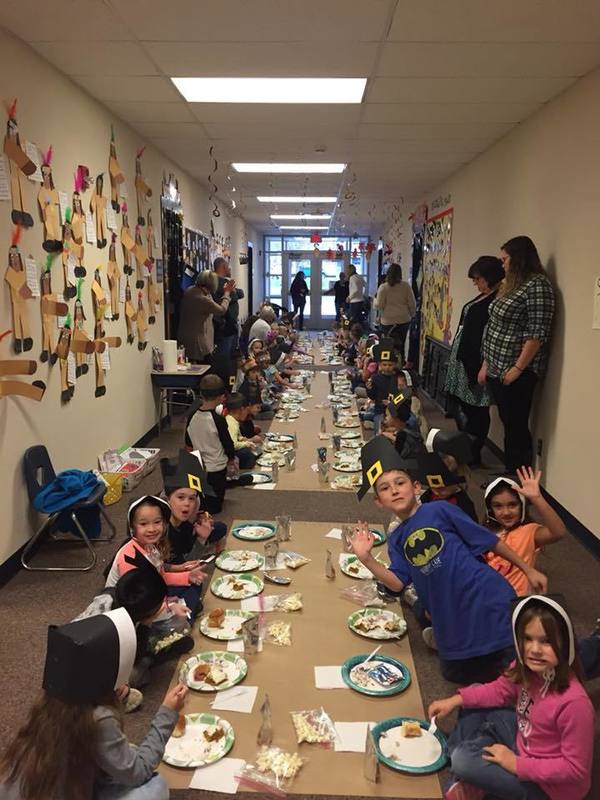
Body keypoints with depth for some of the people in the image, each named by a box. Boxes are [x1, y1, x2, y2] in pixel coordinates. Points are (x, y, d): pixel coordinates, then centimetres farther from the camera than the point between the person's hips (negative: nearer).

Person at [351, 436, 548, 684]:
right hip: (451, 622, 6)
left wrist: (528, 570, 2)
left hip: (490, 601, -5)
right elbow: (398, 582, -7)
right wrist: (366, 558, -20)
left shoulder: (440, 511, -9)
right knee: (457, 674, 19)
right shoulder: (396, 541, 7)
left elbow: (491, 541, -3)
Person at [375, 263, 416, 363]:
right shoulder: (406, 286, -2)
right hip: (404, 320, 2)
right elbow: (412, 304, 1)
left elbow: (379, 306, -8)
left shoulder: (383, 287, -8)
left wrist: (375, 300, 12)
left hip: (388, 321, -2)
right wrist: (411, 315, 17)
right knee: (401, 345, 12)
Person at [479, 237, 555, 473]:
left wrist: (518, 369, -19)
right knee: (509, 425, 14)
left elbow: (537, 334, -18)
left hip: (516, 373, -9)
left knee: (516, 427, -2)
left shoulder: (537, 285, -12)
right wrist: (486, 364, 16)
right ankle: (509, 474, 23)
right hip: (497, 370, 9)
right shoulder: (511, 285, 16)